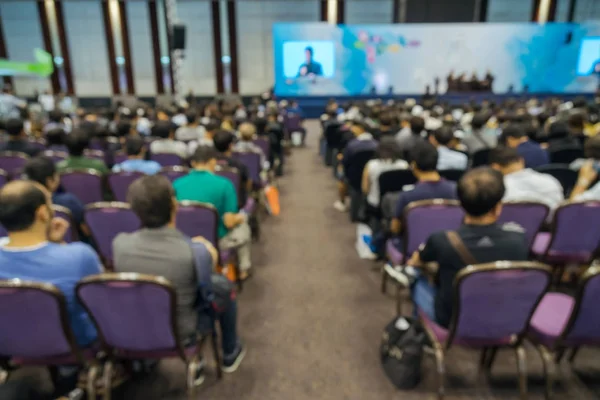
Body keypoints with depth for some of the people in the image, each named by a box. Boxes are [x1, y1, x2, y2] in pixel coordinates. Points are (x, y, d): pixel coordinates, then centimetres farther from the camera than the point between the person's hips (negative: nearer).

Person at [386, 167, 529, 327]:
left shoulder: (442, 241, -30)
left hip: (451, 320, -3)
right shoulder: (518, 241, -24)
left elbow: (416, 261, -3)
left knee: (418, 282, 27)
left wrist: (411, 262, 23)